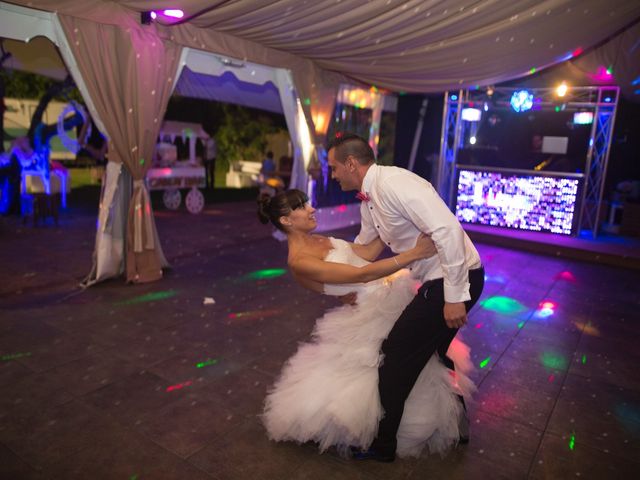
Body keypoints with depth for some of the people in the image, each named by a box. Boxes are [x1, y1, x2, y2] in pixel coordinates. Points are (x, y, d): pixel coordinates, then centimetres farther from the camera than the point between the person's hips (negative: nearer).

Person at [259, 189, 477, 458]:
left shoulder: (318, 240, 6)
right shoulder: (299, 261, -22)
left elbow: (367, 252, 2)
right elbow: (361, 275, -29)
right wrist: (412, 255, -32)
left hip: (391, 292, 9)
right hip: (374, 312, -9)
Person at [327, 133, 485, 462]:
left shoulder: (392, 182, -22)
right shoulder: (368, 201, 8)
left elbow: (447, 229, -29)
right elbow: (361, 250, 23)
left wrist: (455, 296, -27)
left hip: (456, 279, -10)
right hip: (437, 279, 10)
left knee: (397, 355, -1)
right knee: (429, 350, 24)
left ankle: (382, 445, 19)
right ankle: (456, 424, 46)